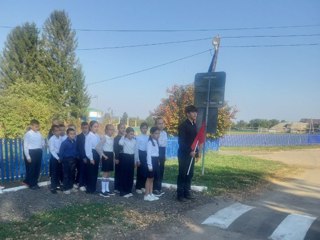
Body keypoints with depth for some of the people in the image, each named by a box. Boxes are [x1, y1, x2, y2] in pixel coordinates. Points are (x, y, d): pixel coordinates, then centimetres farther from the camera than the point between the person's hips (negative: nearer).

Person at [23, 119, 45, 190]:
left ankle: (35, 183, 28)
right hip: (31, 152, -6)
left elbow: (43, 141, 20)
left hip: (38, 152, 6)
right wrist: (28, 157, -14)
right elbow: (25, 146, -13)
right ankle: (31, 184, 20)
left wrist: (40, 148, 4)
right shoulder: (28, 134, -13)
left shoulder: (39, 133, 3)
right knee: (31, 169, 5)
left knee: (37, 168, 13)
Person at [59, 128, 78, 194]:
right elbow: (61, 152, -10)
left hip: (73, 160, 6)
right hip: (67, 160, -5)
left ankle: (71, 187, 29)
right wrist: (62, 160, -4)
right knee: (66, 175, 4)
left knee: (72, 174, 15)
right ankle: (66, 189, 15)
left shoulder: (74, 142, -1)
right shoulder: (64, 143, -16)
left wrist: (76, 156, 5)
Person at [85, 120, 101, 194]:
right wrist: (91, 158, -15)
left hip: (97, 155, 7)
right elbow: (88, 148, -14)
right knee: (90, 173, 1)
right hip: (91, 155, -7)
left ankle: (93, 188, 24)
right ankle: (89, 189, 12)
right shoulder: (89, 136, -11)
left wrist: (99, 156, 6)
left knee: (95, 172, 13)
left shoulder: (97, 136, 9)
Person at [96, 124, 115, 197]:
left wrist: (113, 157, 7)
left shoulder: (112, 138, 9)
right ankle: (103, 191, 4)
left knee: (107, 174, 13)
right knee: (105, 174, -3)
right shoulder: (104, 138, -12)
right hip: (106, 156, -7)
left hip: (111, 156, 7)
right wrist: (103, 155, -15)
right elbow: (98, 147, -19)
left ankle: (107, 190, 22)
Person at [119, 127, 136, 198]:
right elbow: (120, 143, -31)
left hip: (132, 157, 5)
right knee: (124, 175, 0)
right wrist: (123, 136, -19)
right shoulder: (124, 139, -7)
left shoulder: (134, 140, 7)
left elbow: (136, 150, 13)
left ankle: (129, 191, 24)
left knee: (131, 175, 11)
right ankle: (123, 192, 10)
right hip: (125, 157, -5)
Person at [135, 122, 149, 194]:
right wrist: (137, 159, -7)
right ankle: (138, 187, 13)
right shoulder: (138, 137, -5)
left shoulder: (148, 137, 5)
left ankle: (143, 186, 23)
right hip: (141, 154, -4)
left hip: (147, 154, 4)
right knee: (140, 172, 1)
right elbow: (136, 148, -5)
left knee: (146, 171, 8)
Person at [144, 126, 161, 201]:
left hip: (156, 161, 8)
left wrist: (158, 162, 11)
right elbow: (148, 154, -18)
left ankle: (151, 194, 22)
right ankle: (146, 195, 8)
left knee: (152, 178, 14)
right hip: (151, 161, -8)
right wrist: (150, 165, -21)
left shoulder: (156, 142, 13)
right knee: (149, 178, -1)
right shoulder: (150, 142, -14)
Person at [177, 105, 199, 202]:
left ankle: (187, 192, 21)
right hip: (184, 154, -7)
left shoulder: (194, 125, 12)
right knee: (182, 174, -1)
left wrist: (196, 152, 13)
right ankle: (180, 194, 7)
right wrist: (189, 151, -19)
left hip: (191, 153, 7)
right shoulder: (183, 125, -11)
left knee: (189, 174, 11)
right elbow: (181, 141, -16)